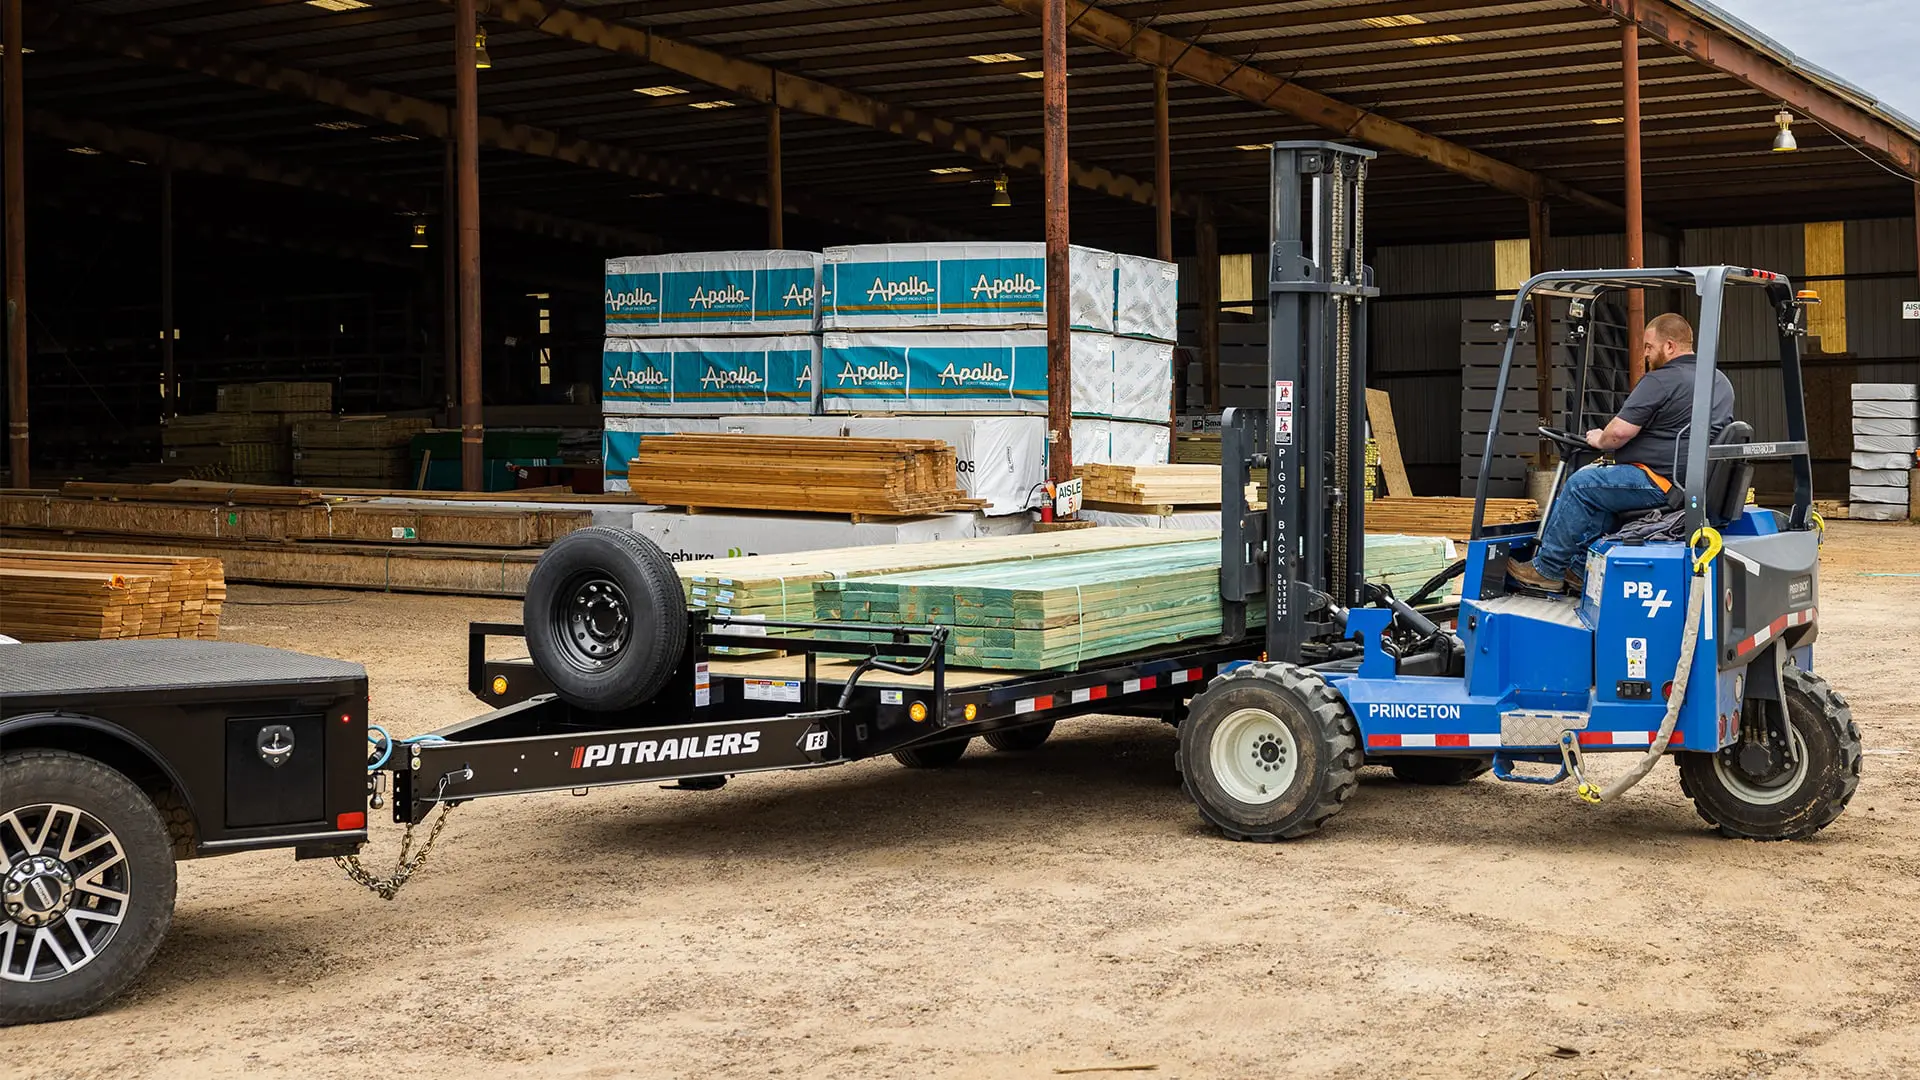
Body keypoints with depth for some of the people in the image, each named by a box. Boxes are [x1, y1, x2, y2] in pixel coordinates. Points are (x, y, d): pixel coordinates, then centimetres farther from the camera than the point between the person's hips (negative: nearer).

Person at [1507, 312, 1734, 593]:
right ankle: (1582, 568, 23)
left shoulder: (1659, 381, -15)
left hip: (1662, 483, -10)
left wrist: (1600, 440, 4)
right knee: (1598, 478, 23)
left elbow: (1619, 433, -19)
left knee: (1580, 485, 1)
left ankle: (1547, 570, 8)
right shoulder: (1722, 382, 15)